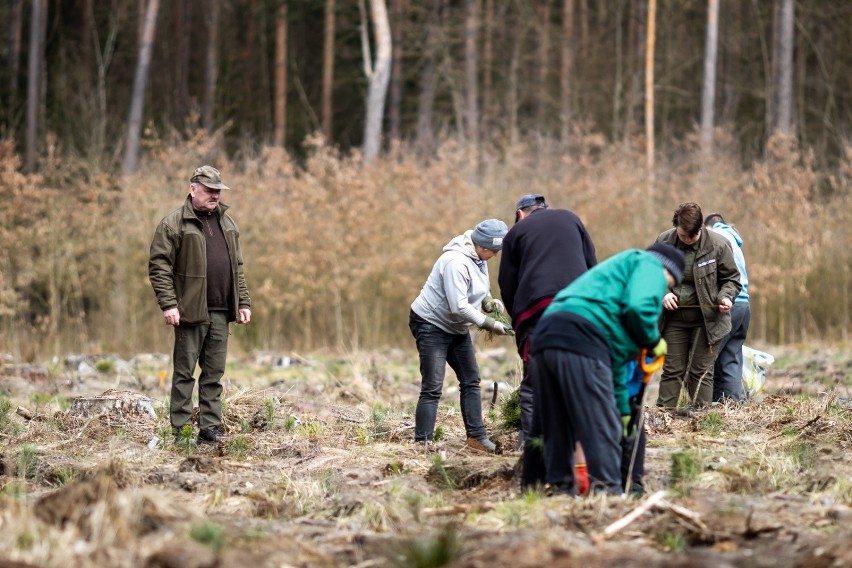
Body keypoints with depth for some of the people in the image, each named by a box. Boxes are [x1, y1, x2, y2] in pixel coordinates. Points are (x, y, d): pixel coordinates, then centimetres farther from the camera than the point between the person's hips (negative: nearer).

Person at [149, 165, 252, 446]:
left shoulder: (227, 222, 15)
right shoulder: (174, 223, -5)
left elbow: (237, 266, 20)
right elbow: (158, 265, -9)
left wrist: (243, 302, 13)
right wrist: (168, 304, -16)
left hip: (220, 312, 6)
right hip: (191, 310, -6)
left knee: (215, 373, 8)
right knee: (184, 372, -1)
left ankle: (210, 428, 13)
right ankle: (180, 431, 2)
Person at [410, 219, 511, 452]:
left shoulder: (478, 258, 1)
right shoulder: (456, 262, -28)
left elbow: (479, 288, 17)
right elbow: (458, 306, -30)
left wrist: (488, 301, -4)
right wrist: (489, 324, -25)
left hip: (457, 328, 10)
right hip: (431, 325, -10)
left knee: (471, 381, 10)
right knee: (432, 388, -12)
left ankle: (477, 436, 16)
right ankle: (422, 443, -12)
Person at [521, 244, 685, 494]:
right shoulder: (650, 266, 14)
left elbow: (615, 361, 40)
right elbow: (638, 308, -10)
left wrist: (622, 411, 42)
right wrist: (654, 340, 9)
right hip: (580, 337, -9)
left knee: (556, 429, 17)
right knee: (602, 428, -8)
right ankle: (606, 489, -12)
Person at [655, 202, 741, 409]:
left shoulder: (718, 244, -10)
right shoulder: (663, 242, -4)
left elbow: (731, 278, 1)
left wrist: (726, 297, -18)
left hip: (707, 319, -2)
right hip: (674, 317, 2)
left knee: (701, 372, -1)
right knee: (672, 370, 6)